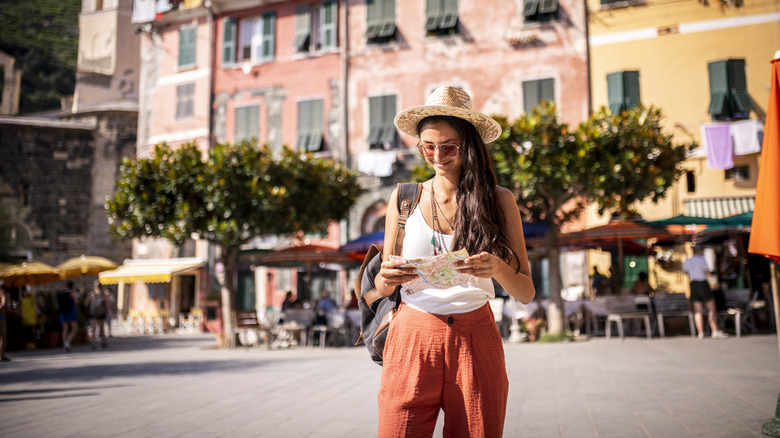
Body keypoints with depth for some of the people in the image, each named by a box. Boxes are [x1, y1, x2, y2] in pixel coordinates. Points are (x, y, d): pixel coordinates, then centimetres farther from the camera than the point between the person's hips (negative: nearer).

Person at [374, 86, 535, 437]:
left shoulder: (499, 200, 3)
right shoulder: (404, 197, 5)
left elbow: (526, 292, 2)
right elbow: (382, 287, 10)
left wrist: (497, 269, -20)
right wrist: (386, 279, -14)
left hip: (475, 344, 0)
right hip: (413, 341, 0)